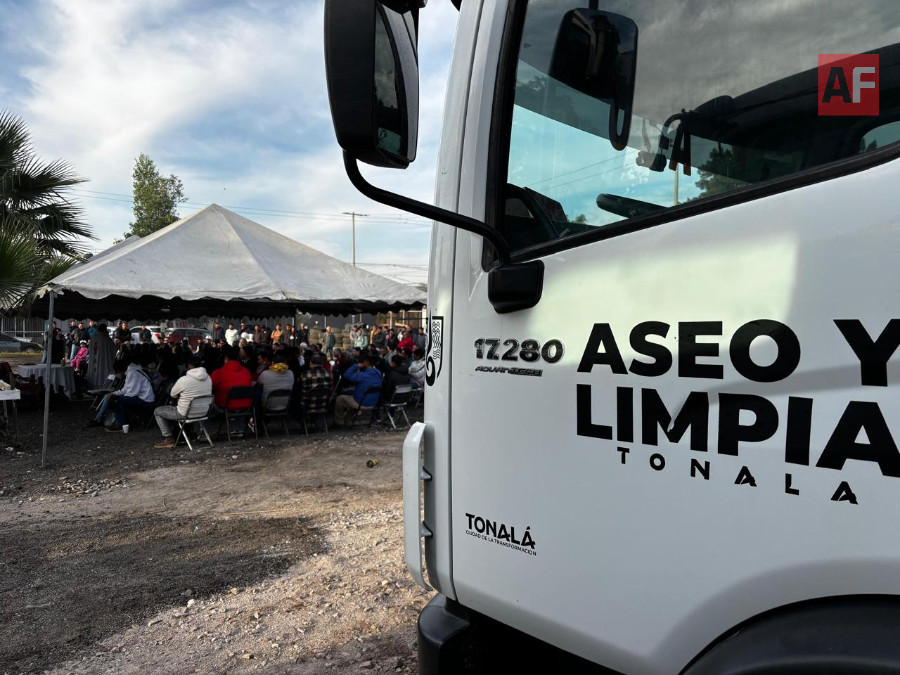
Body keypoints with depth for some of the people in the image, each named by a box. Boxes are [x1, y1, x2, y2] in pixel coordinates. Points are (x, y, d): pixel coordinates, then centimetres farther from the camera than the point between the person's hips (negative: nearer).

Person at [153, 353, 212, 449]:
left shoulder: (184, 380, -22)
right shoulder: (208, 378, -5)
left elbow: (172, 395, -5)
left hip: (185, 414, -7)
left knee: (157, 411, 15)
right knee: (175, 408, 33)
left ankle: (168, 439, 13)